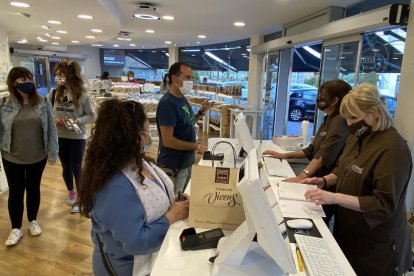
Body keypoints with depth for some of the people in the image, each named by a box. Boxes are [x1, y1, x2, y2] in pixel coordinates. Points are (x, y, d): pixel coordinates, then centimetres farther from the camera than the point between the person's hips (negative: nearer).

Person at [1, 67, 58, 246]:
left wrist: (53, 153, -4)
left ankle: (33, 221, 36)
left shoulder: (43, 103, -5)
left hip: (38, 157, 1)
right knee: (15, 191, 10)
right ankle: (16, 228, 27)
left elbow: (51, 129, -3)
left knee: (33, 189, 15)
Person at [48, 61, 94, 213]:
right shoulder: (54, 94, -4)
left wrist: (78, 121, -23)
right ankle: (70, 191, 43)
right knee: (66, 167, 18)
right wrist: (54, 118, -14)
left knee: (76, 168, 5)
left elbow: (90, 115, -8)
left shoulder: (83, 96, -14)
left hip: (78, 138, -4)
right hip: (60, 137, 4)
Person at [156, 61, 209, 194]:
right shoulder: (167, 103, -22)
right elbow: (168, 141, -26)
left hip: (186, 163, 9)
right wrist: (197, 146, -19)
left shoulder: (182, 99, 5)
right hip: (173, 167, -8)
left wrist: (201, 112, 2)